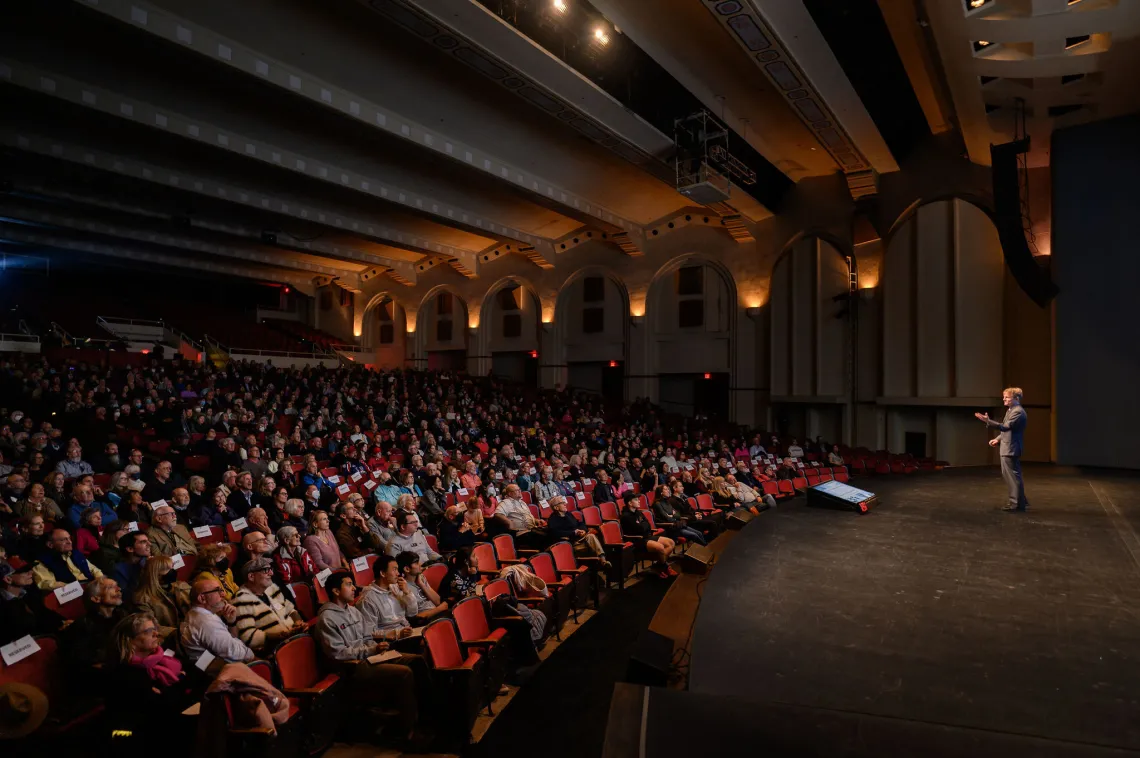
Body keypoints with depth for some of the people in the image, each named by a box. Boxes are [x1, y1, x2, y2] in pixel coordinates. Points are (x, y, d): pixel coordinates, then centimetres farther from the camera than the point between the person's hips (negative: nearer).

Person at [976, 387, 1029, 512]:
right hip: (1006, 449, 10)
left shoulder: (1018, 412, -16)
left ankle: (1017, 505, 6)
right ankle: (1019, 501, 28)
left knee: (1014, 476, -2)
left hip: (1011, 449, -10)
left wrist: (988, 421, -36)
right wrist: (998, 439, 9)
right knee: (1008, 475, 17)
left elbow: (1006, 426, -28)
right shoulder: (1010, 410, 16)